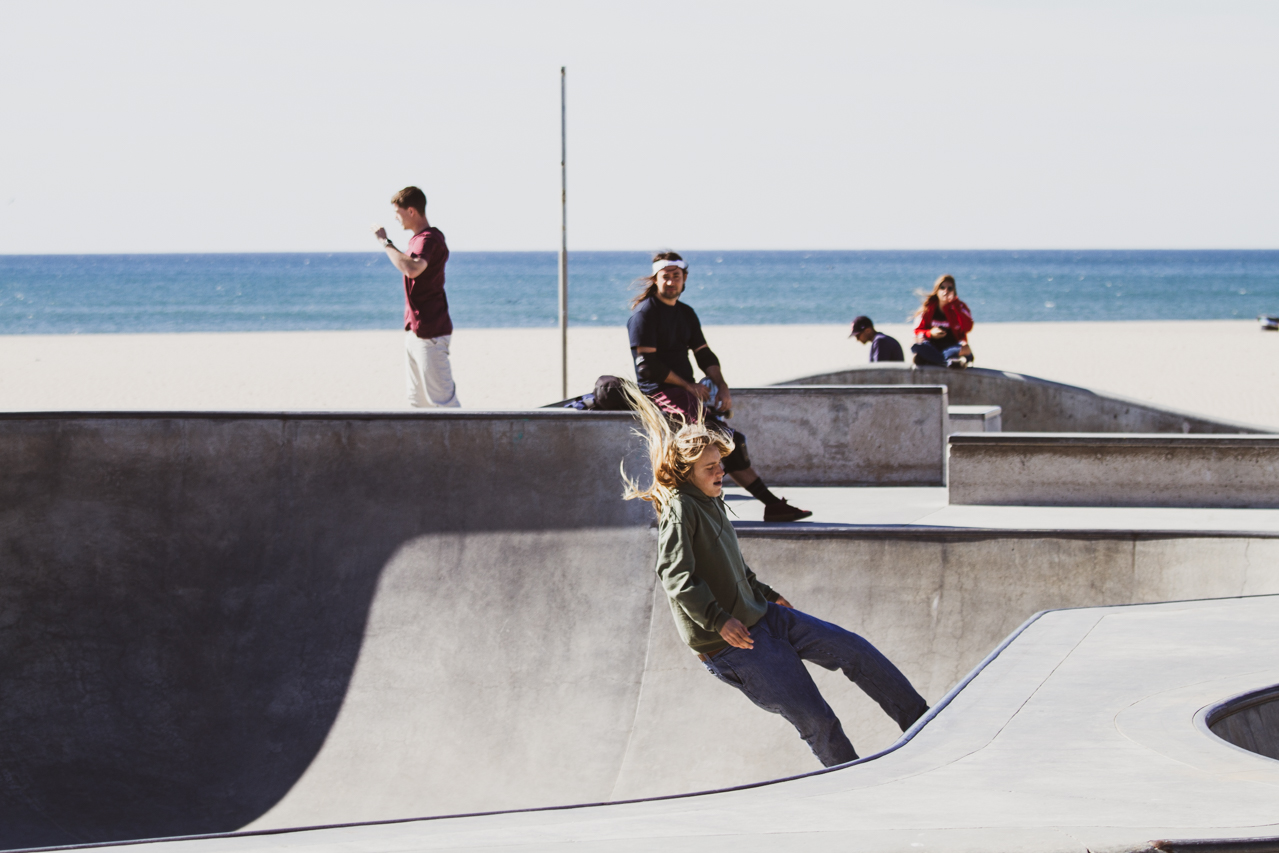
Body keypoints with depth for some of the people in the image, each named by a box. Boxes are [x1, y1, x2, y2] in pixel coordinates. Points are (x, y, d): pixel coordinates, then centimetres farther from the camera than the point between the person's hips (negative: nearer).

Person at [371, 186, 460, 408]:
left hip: (430, 334, -11)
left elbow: (411, 269, -37)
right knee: (418, 399, 11)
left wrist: (386, 242, -28)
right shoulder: (418, 239, 16)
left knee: (441, 399, -8)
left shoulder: (429, 239, -17)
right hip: (414, 331, 11)